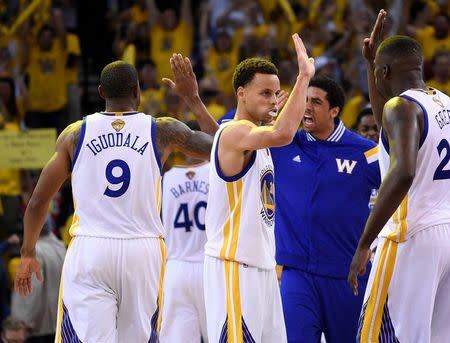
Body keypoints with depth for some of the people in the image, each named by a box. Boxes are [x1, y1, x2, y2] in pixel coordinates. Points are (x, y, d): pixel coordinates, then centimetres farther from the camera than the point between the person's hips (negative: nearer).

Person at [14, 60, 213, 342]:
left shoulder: (75, 134, 5)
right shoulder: (162, 131, 3)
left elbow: (38, 200, 8)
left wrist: (28, 253, 20)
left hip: (89, 252, -1)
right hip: (144, 252, 1)